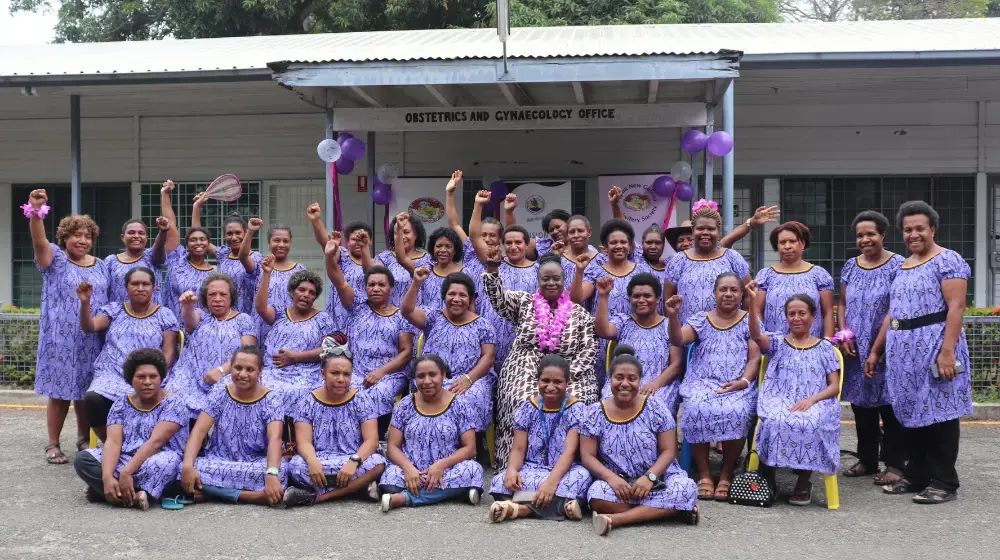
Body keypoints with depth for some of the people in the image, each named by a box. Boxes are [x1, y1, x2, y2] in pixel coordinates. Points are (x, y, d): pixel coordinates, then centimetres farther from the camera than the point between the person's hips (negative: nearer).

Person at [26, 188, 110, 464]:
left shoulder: (102, 266, 13)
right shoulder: (55, 258, 0)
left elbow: (108, 300, 19)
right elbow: (39, 242, -20)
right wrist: (36, 212, -36)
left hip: (92, 341, 4)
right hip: (61, 339, -4)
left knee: (86, 391, 9)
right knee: (60, 391, -2)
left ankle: (84, 439, 23)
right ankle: (52, 444, 9)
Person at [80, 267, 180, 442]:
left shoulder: (164, 315, 11)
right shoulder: (114, 310, 17)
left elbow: (169, 352, 4)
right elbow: (89, 327, 2)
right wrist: (85, 302, -16)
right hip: (112, 375, 2)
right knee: (93, 400, -30)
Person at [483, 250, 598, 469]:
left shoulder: (579, 313, 11)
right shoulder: (524, 302, 11)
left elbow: (589, 348, 5)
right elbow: (499, 298, -5)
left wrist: (570, 372, -10)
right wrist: (492, 268, -21)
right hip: (526, 370, 0)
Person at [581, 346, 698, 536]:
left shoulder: (655, 409, -1)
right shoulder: (596, 413, 0)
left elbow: (669, 451, -4)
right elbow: (587, 456, -3)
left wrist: (649, 477, -21)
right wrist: (611, 477, -21)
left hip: (658, 479, 1)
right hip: (618, 483, -1)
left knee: (686, 488, -30)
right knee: (597, 494, -34)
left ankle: (614, 518, -33)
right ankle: (666, 510, -27)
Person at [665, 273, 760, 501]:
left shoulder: (748, 321, 12)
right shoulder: (701, 319, 14)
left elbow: (755, 357, 5)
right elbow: (678, 340, -2)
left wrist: (744, 381, -12)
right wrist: (673, 316, -20)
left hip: (738, 386, -1)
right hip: (702, 382, 1)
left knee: (736, 413, -33)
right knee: (697, 410, -32)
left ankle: (726, 474, -15)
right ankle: (704, 474, -18)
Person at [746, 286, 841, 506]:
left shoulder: (825, 347, 15)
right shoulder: (777, 342, 15)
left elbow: (834, 386, 8)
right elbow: (756, 335, -9)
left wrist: (811, 399, -12)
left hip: (814, 403, 0)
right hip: (780, 401, 0)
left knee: (809, 424, -36)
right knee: (776, 422, -37)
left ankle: (804, 482, -16)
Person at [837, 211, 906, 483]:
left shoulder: (897, 266, -6)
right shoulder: (850, 266, 10)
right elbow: (842, 304, 15)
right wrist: (843, 334, 0)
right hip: (856, 350, 5)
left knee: (889, 404, -1)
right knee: (861, 404, 11)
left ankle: (894, 463, 7)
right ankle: (867, 459, 22)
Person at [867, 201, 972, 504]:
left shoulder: (948, 260, -6)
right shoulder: (901, 267, 18)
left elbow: (956, 307, -14)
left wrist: (947, 351, -23)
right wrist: (875, 351, 18)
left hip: (934, 347, -8)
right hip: (903, 350, 8)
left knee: (938, 411, -3)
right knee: (911, 411, 10)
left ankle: (944, 482, 4)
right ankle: (916, 475, 19)